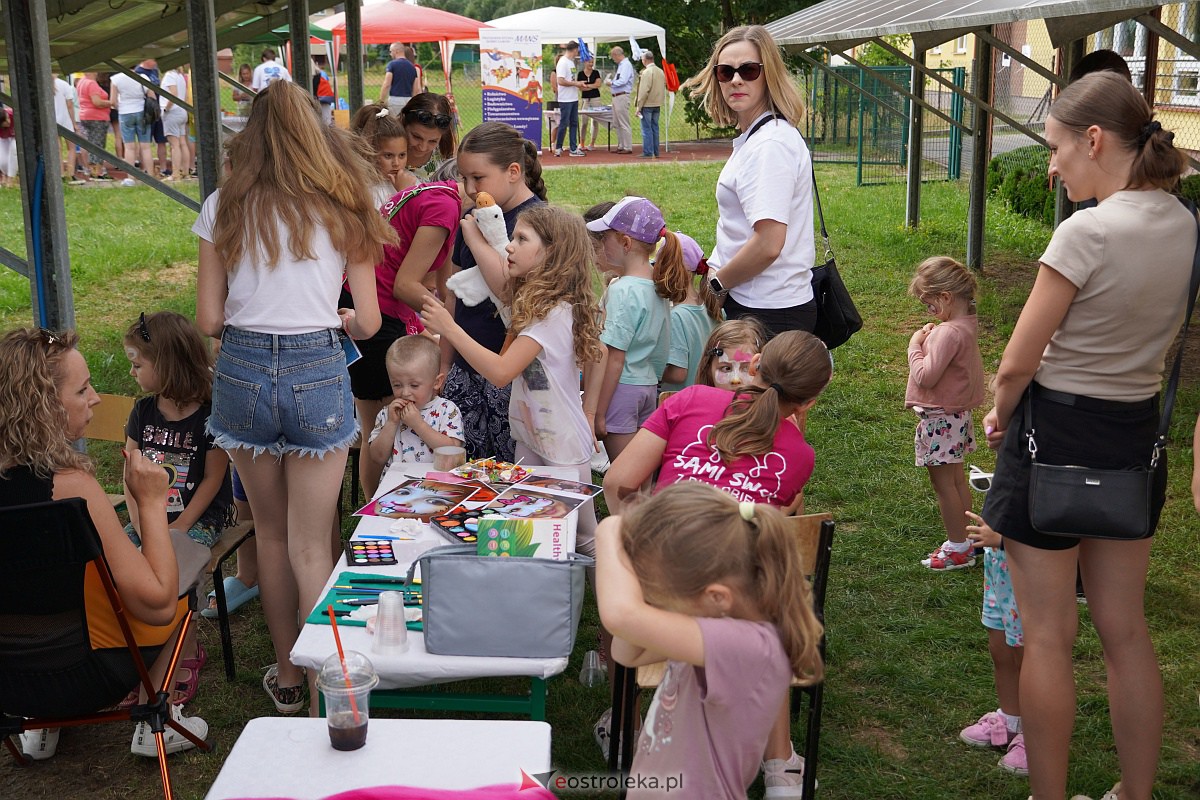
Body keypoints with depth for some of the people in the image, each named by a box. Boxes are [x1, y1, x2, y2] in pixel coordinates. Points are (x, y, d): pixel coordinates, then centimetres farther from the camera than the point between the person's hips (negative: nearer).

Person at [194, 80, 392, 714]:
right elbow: (367, 323, 2)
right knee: (311, 546, 7)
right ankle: (324, 682, 11)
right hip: (319, 374, -1)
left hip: (243, 371, 1)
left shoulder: (224, 208, 3)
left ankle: (287, 677, 29)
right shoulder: (343, 209, 3)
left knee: (271, 535, 18)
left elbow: (209, 320, 0)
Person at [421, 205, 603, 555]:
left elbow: (501, 372, -28)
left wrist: (449, 328, -22)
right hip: (530, 439, 9)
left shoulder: (553, 311, -23)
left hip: (562, 447, -9)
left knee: (582, 538, 3)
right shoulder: (534, 301, 8)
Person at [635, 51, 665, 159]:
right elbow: (663, 88, 14)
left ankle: (648, 153, -4)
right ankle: (655, 152, 15)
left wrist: (639, 106, -14)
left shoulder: (647, 72, -14)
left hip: (647, 105, -8)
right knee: (655, 128, 12)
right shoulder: (661, 72, 10)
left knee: (647, 129, -4)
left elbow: (644, 91, -17)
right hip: (657, 105, 8)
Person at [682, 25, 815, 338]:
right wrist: (715, 272, 10)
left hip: (767, 312, -9)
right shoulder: (753, 136, 12)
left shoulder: (770, 144, -17)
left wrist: (715, 284, -11)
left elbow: (768, 244, -24)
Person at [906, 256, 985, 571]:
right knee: (956, 479, 18)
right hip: (957, 413, 10)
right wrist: (929, 339, 3)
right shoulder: (968, 325, 5)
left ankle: (958, 548, 10)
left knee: (942, 482, 1)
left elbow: (926, 376, -26)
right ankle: (962, 540, 29)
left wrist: (914, 346, -14)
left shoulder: (949, 333, -26)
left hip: (940, 419, -10)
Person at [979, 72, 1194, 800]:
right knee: (1126, 631, 17)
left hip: (1058, 435, -7)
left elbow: (1018, 364, -16)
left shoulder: (1087, 232, -22)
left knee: (1049, 636, 7)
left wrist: (1000, 415, 4)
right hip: (1136, 435, 7)